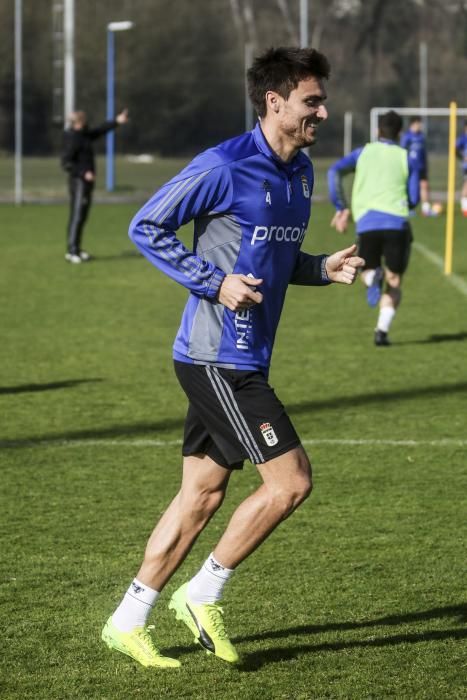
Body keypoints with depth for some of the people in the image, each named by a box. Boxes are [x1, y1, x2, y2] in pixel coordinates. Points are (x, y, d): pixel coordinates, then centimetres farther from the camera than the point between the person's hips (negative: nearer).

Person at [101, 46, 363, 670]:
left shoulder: (301, 173, 12)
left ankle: (128, 623, 17)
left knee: (202, 495, 10)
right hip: (217, 360, -9)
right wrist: (215, 282, -17)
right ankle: (203, 595, 4)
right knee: (291, 480, -10)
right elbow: (146, 227, -10)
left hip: (241, 360, 9)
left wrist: (323, 268, 5)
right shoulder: (224, 167, -14)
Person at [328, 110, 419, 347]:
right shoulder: (407, 160, 12)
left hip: (366, 222, 1)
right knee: (394, 283, 11)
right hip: (396, 222, -1)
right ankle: (382, 331, -9)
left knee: (368, 270, 24)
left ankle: (373, 277, -16)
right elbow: (413, 199, 8)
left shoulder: (363, 153, 16)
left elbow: (335, 172, 0)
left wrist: (341, 209, 4)